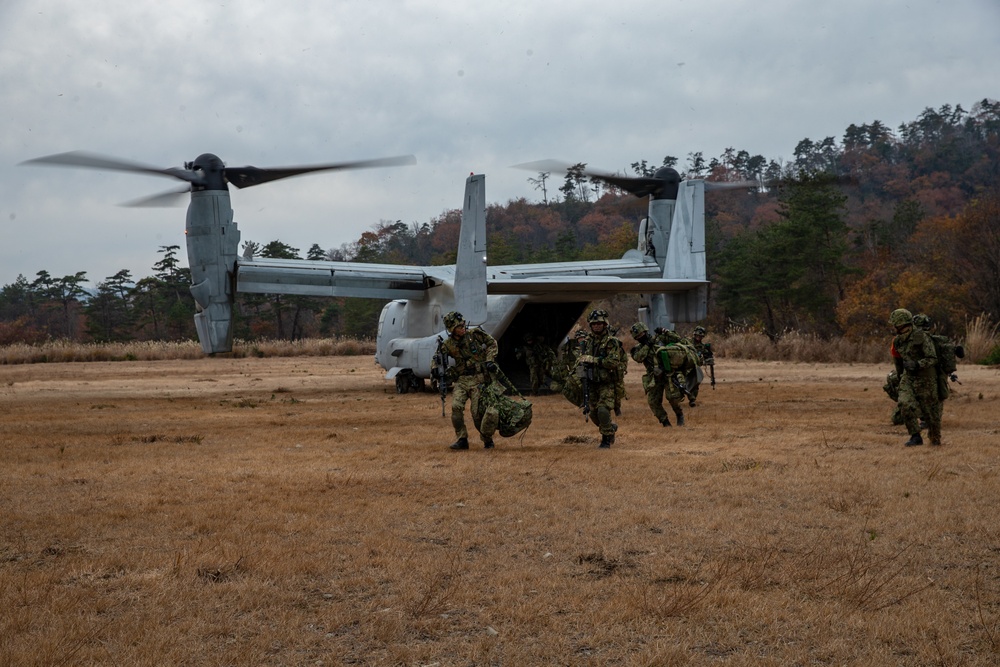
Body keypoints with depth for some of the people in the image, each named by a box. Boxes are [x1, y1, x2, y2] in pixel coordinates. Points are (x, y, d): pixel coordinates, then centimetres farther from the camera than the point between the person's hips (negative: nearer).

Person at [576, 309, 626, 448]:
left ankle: (606, 439, -2)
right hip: (590, 383, 6)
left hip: (606, 383, -6)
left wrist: (594, 360, -22)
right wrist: (581, 371, -6)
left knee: (603, 411, -18)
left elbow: (613, 362, -19)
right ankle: (611, 427, 37)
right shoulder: (586, 341, 9)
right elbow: (580, 360, 14)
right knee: (593, 413, 10)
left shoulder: (611, 342, -8)